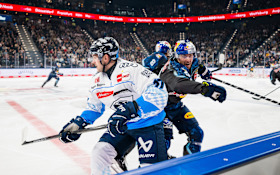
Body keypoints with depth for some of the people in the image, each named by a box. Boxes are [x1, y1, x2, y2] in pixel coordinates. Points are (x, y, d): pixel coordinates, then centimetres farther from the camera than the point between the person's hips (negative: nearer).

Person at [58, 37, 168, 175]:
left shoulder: (131, 69, -23)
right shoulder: (97, 80, 3)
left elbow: (158, 93, -32)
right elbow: (94, 106, 18)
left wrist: (129, 110, -40)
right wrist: (79, 123, 6)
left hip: (147, 124, -7)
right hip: (122, 125, 7)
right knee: (100, 152, 2)